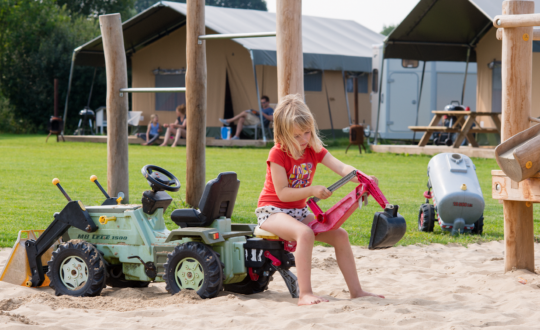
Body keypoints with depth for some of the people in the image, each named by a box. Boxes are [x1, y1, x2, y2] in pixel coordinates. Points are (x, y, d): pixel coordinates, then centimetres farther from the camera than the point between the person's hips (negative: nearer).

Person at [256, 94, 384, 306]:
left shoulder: (314, 150, 2)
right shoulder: (278, 154, -16)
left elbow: (341, 168, -13)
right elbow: (282, 193, -20)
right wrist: (312, 191, -29)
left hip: (298, 212, 7)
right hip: (272, 211, -7)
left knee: (340, 235, -6)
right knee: (305, 233, -36)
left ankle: (356, 291, 1)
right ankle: (305, 295, -40)